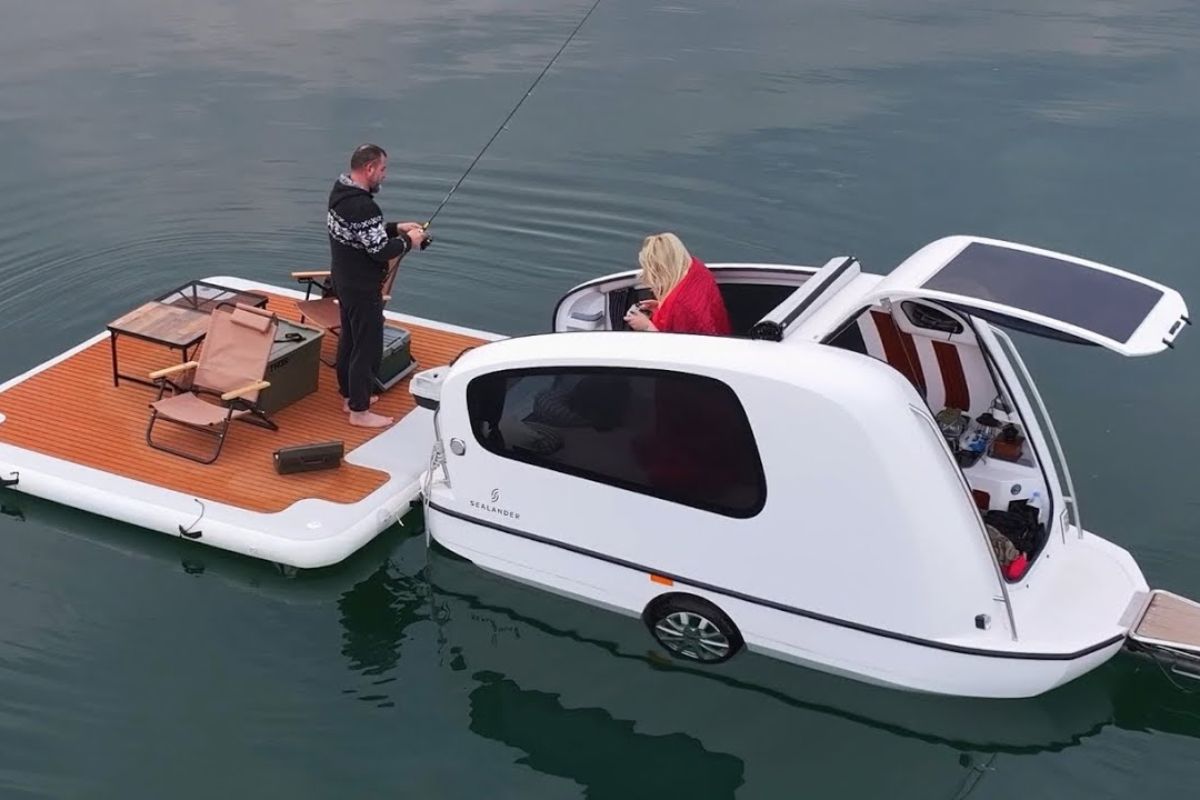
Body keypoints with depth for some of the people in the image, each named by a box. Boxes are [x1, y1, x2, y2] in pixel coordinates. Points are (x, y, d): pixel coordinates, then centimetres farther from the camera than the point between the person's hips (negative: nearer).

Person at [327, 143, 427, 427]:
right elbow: (381, 251, -26)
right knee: (367, 347, 0)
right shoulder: (363, 207, -28)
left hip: (344, 281, 10)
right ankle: (359, 411, 9)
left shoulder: (340, 192, 3)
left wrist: (397, 227, 8)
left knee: (348, 339, 21)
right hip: (362, 288, -10)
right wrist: (408, 241, -10)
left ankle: (350, 395, 36)